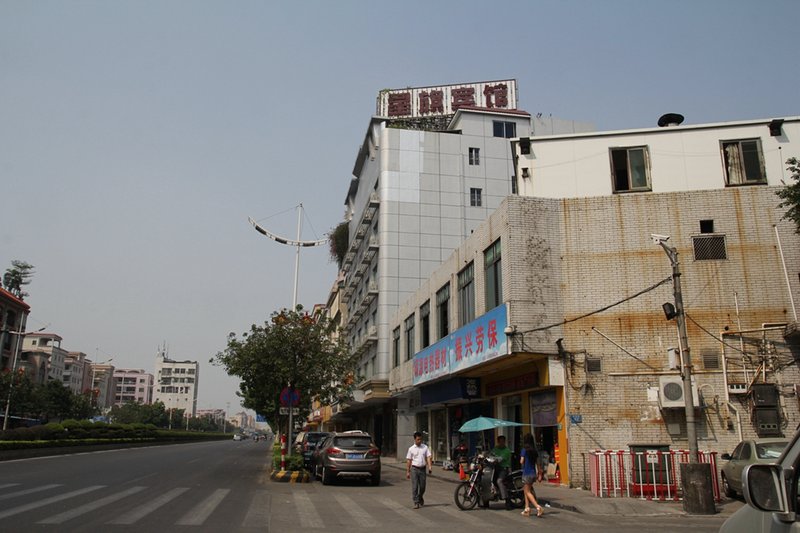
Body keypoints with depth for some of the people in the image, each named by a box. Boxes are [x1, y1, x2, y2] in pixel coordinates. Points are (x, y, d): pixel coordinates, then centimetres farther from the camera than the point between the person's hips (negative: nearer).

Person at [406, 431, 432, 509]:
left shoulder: (425, 447, 4)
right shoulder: (411, 449, 1)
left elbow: (428, 457, 0)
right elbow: (408, 460, 4)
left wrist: (430, 466, -14)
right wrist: (408, 472, 2)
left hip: (422, 469, 2)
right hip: (414, 469, -2)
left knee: (422, 486, 9)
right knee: (415, 487, -4)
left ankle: (420, 498, 36)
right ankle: (416, 502, 2)